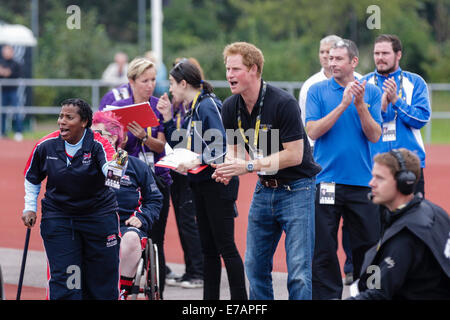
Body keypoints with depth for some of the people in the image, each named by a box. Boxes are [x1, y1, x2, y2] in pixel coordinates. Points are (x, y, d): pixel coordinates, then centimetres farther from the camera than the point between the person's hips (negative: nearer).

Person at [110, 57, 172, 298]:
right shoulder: (119, 107, 2)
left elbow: (161, 145, -2)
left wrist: (144, 136, -21)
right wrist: (122, 136, -20)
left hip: (157, 180, 0)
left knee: (155, 242, 1)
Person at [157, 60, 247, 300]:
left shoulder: (208, 106, -14)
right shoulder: (191, 111, 14)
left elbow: (223, 146, -22)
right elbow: (177, 146, 19)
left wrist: (197, 162, -28)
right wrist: (168, 119, 12)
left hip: (219, 183, -9)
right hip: (201, 184, 9)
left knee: (225, 246, -7)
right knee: (208, 248, 11)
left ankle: (240, 299, -4)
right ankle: (210, 298, 15)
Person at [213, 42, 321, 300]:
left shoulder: (283, 103, -20)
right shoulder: (231, 107, 1)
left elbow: (294, 155, -22)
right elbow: (234, 149, 11)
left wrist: (247, 166, -24)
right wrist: (227, 168, -13)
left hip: (297, 189, -7)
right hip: (264, 189, 7)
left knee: (299, 270, -10)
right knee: (255, 266, 9)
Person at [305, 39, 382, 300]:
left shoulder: (371, 92, 6)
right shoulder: (318, 91, 3)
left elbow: (375, 136, -2)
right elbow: (312, 131, -8)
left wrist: (360, 106, -16)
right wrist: (343, 105, -15)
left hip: (362, 181, 1)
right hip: (326, 179, -1)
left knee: (367, 244, 3)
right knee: (323, 249, 1)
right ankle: (327, 295, 8)